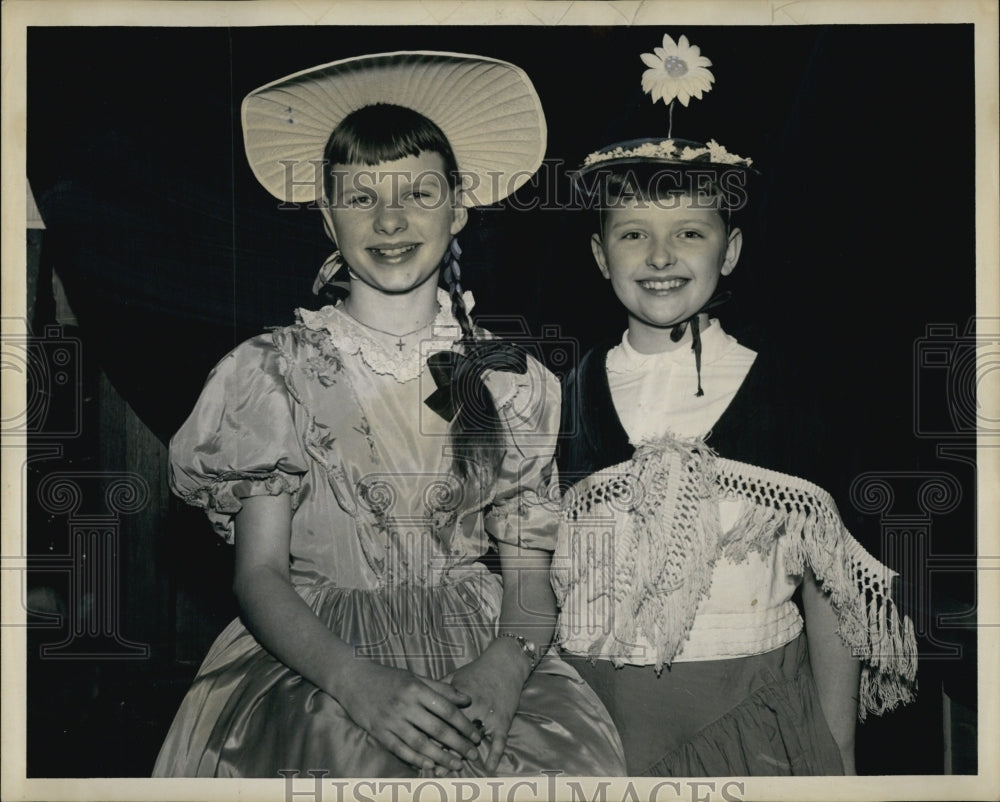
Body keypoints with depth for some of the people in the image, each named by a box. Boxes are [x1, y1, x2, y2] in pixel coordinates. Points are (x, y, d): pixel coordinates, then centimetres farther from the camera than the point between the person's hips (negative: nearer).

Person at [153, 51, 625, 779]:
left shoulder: (511, 381, 6)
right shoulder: (278, 371, 1)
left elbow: (531, 569, 3)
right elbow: (259, 571, -2)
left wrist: (504, 668, -17)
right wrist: (357, 680, -19)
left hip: (480, 650, 2)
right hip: (308, 654, -1)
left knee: (574, 755, -22)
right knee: (367, 763, -27)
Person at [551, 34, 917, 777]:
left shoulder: (769, 383, -5)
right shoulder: (583, 385, 0)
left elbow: (830, 576, -3)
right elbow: (546, 553, 6)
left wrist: (839, 756, -2)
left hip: (751, 713, -1)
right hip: (600, 709, 1)